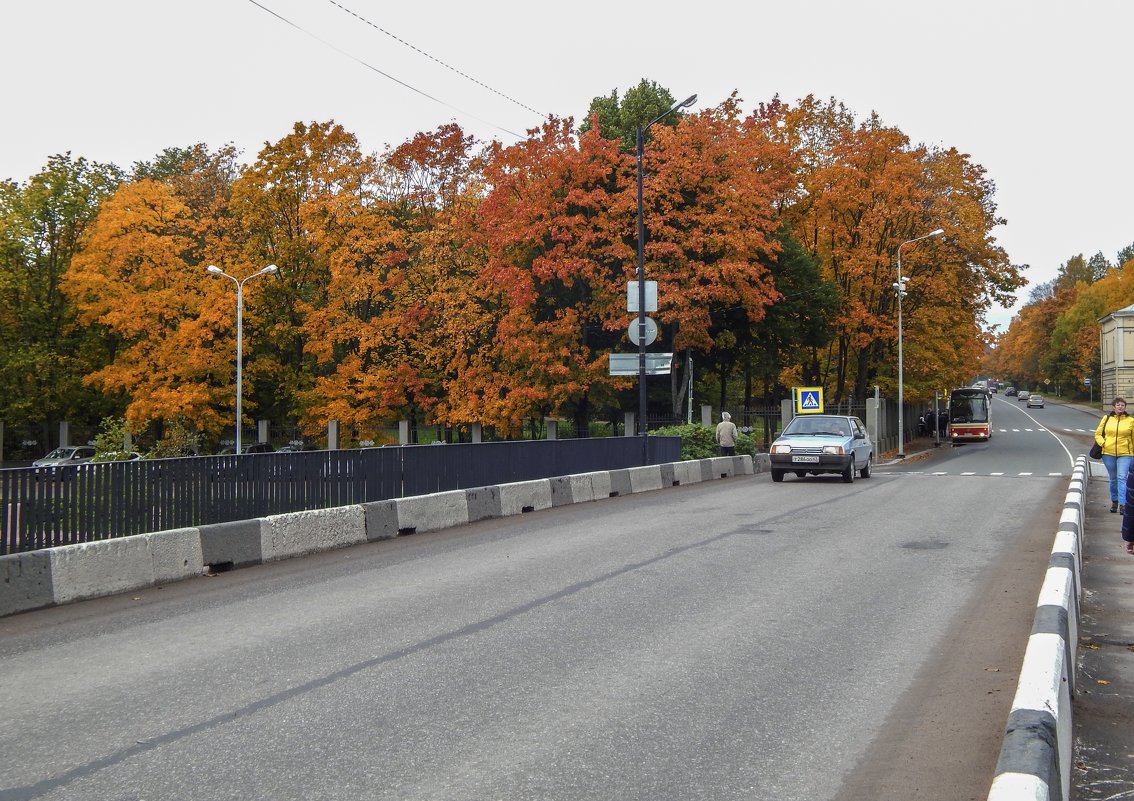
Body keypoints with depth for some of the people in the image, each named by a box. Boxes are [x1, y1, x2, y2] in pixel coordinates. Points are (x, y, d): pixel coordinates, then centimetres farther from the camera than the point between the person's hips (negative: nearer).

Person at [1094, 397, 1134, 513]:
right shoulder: (1106, 419, 7)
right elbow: (1098, 434, 11)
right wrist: (1103, 444, -6)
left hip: (1125, 454, -2)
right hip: (1108, 453, 2)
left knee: (1122, 478, -14)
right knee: (1113, 479, 13)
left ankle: (1123, 504, -16)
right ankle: (1114, 501, 27)